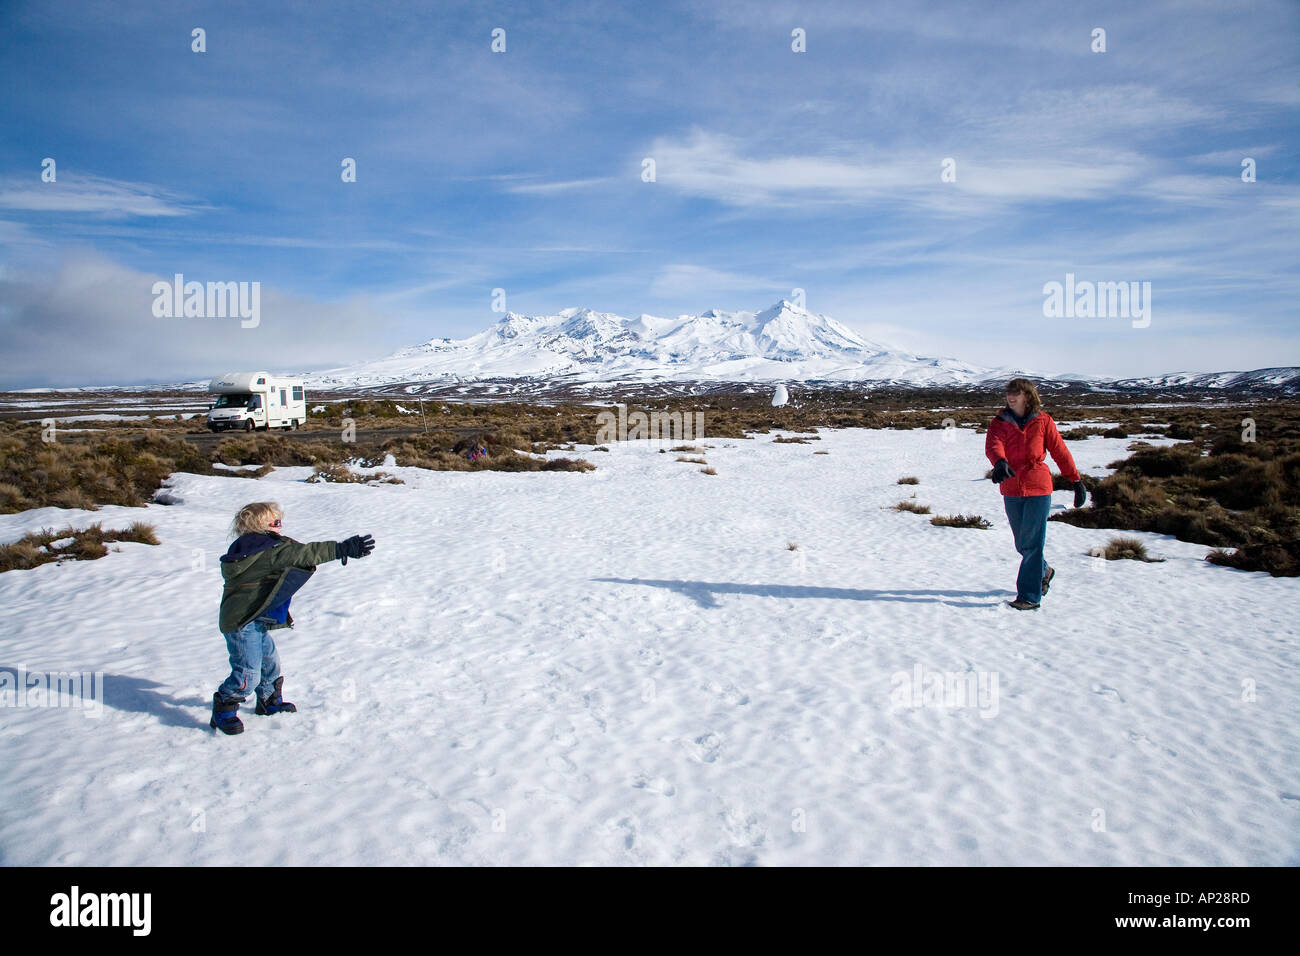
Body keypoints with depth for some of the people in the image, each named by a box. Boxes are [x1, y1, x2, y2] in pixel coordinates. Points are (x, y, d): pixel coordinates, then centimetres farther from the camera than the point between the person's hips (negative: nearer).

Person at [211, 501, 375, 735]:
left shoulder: (257, 550, 12)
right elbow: (302, 554, -31)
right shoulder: (268, 551, -22)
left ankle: (269, 701, 40)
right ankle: (223, 711, 9)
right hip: (242, 623, -11)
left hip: (256, 621, 11)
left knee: (269, 661, 23)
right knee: (248, 674, -8)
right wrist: (342, 549, -35)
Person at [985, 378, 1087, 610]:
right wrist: (1000, 462, -39)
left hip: (1038, 489, -3)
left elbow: (1060, 451, 5)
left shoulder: (1043, 421, 0)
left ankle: (1030, 596, 0)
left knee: (1031, 543, -6)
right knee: (1022, 544, 14)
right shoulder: (1000, 422, 3)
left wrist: (1076, 481, 6)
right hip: (1011, 491, 3)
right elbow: (993, 445, -17)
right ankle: (1044, 571, 43)